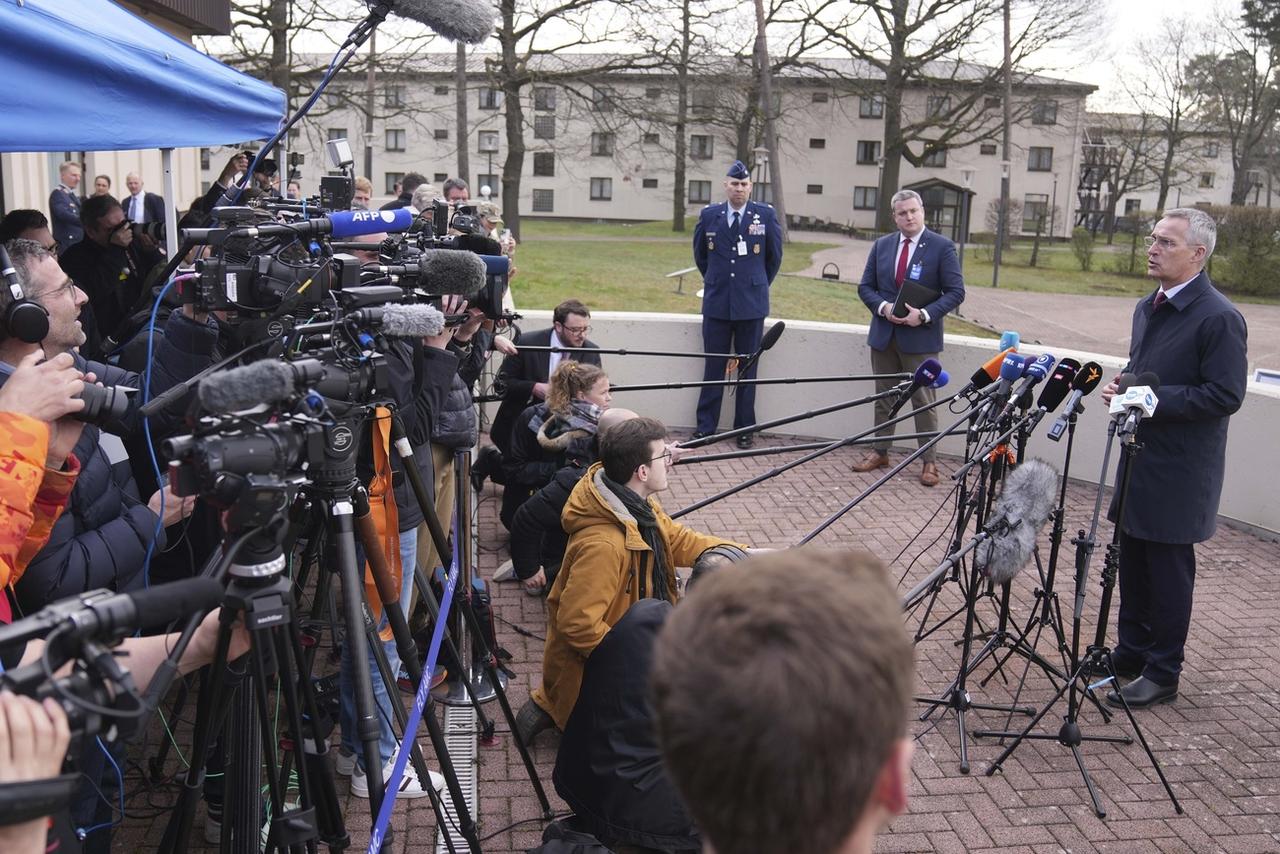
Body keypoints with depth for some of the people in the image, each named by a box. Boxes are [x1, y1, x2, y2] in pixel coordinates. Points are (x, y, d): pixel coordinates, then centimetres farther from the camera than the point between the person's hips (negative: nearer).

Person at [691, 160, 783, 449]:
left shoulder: (766, 215, -1)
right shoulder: (709, 215, 3)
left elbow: (774, 257, 10)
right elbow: (700, 254, 17)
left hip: (751, 304, -1)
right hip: (717, 303, 1)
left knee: (747, 368, 6)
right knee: (713, 367, 5)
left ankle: (744, 429, 14)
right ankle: (705, 426, 13)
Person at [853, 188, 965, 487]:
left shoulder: (942, 247, -5)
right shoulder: (881, 245, 8)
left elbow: (956, 292, -6)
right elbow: (865, 286, 9)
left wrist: (925, 314, -18)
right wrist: (883, 307, -11)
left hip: (920, 337, -4)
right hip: (884, 334, 4)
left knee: (924, 400, 0)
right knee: (884, 396, 13)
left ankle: (929, 461, 7)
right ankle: (879, 451, 24)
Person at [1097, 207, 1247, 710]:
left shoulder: (1218, 318, -16)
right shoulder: (1148, 308, 12)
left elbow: (1226, 396, -20)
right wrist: (1123, 388, 2)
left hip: (1179, 475, -8)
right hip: (1140, 461, 8)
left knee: (1169, 573, 3)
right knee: (1132, 565, 17)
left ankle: (1162, 674, 17)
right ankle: (1131, 653, 32)